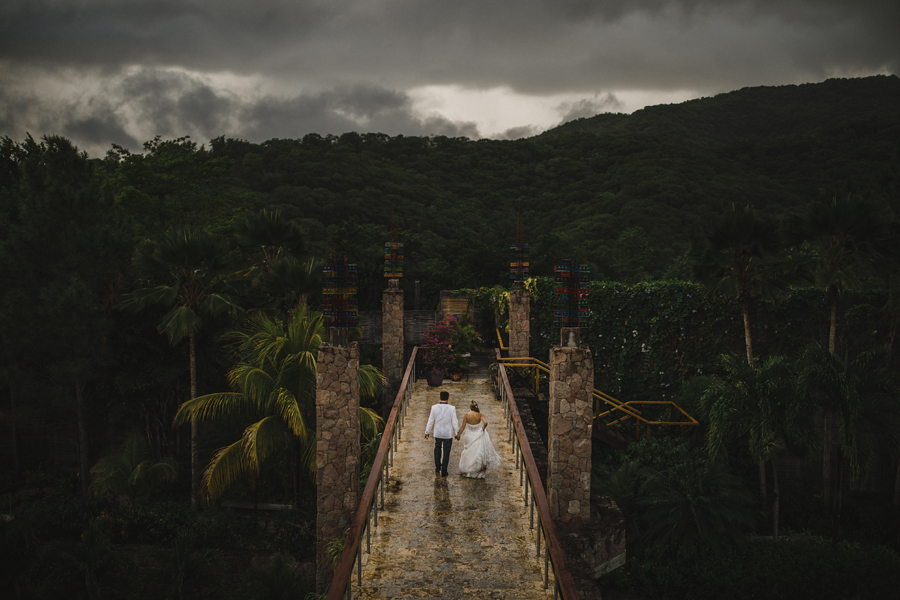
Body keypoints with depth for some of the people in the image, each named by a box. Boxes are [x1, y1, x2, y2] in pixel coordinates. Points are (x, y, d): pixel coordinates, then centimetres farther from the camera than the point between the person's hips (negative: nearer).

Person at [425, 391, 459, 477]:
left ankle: (437, 466, 26)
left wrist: (427, 432, 7)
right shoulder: (452, 408, -13)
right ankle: (443, 471, 12)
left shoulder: (434, 407, -9)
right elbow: (455, 422, -10)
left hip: (437, 433, 2)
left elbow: (430, 421, -3)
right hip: (448, 434, -2)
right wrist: (457, 433, 0)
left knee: (437, 448, 26)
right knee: (446, 452, 9)